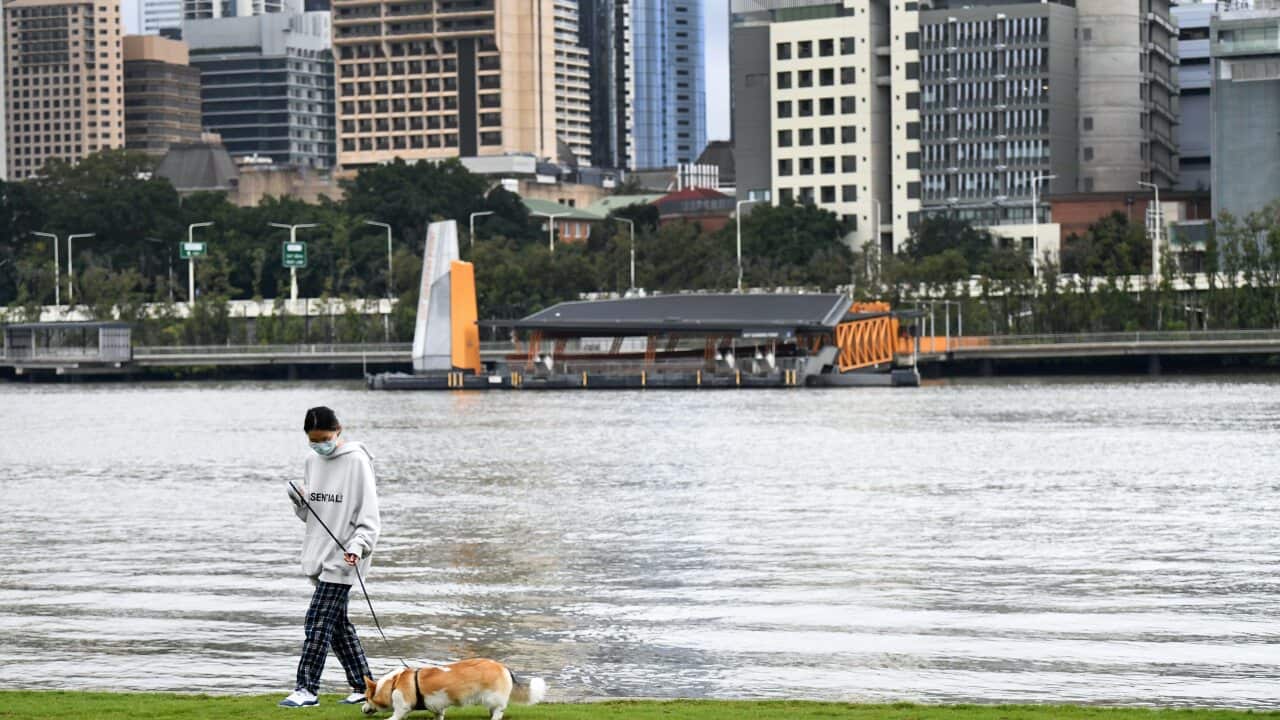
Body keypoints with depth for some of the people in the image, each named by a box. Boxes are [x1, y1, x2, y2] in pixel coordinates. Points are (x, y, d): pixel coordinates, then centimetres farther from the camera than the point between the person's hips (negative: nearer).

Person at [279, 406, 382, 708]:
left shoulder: (356, 461, -10)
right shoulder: (313, 461, 11)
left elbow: (369, 513, -12)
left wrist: (358, 544, -25)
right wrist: (299, 500, -3)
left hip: (342, 556, -8)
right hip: (319, 555, 8)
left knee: (319, 621, -11)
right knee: (337, 623, 11)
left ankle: (307, 689, -9)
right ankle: (363, 685, 19)